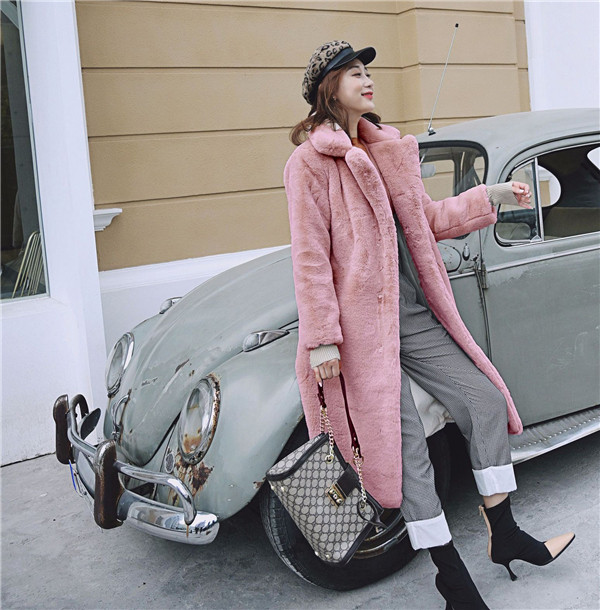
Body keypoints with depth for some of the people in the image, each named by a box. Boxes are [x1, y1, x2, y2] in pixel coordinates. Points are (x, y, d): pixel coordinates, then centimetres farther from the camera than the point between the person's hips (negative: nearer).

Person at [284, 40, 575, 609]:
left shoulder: (387, 148, 16)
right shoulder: (309, 161, -7)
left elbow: (428, 220, 20)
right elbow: (310, 257, -13)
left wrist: (492, 196, 15)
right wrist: (321, 339, -17)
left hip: (416, 315, 8)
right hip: (363, 323, -8)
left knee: (485, 400, 6)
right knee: (406, 448, -3)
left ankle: (504, 535, 21)